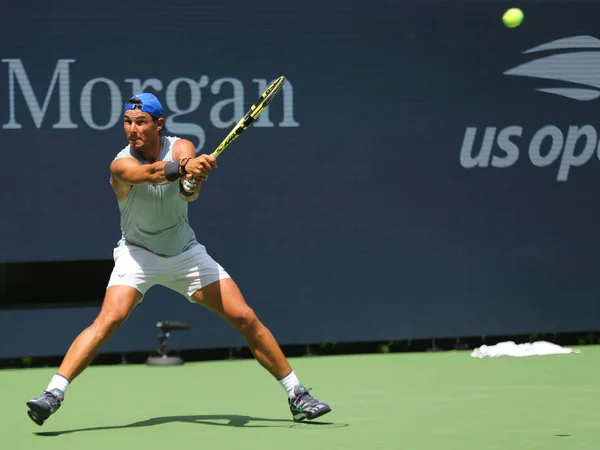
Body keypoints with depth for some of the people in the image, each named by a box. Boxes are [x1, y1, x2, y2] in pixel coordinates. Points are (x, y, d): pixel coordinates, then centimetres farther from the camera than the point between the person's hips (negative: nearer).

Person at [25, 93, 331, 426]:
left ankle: (297, 395, 8)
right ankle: (54, 394, -29)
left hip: (186, 253, 3)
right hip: (138, 253, -3)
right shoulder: (121, 164, -21)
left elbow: (189, 191, -34)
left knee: (246, 318, -4)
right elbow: (147, 173, -45)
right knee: (109, 319, -27)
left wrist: (192, 184, -59)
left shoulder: (181, 148, -13)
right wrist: (182, 168, -66)